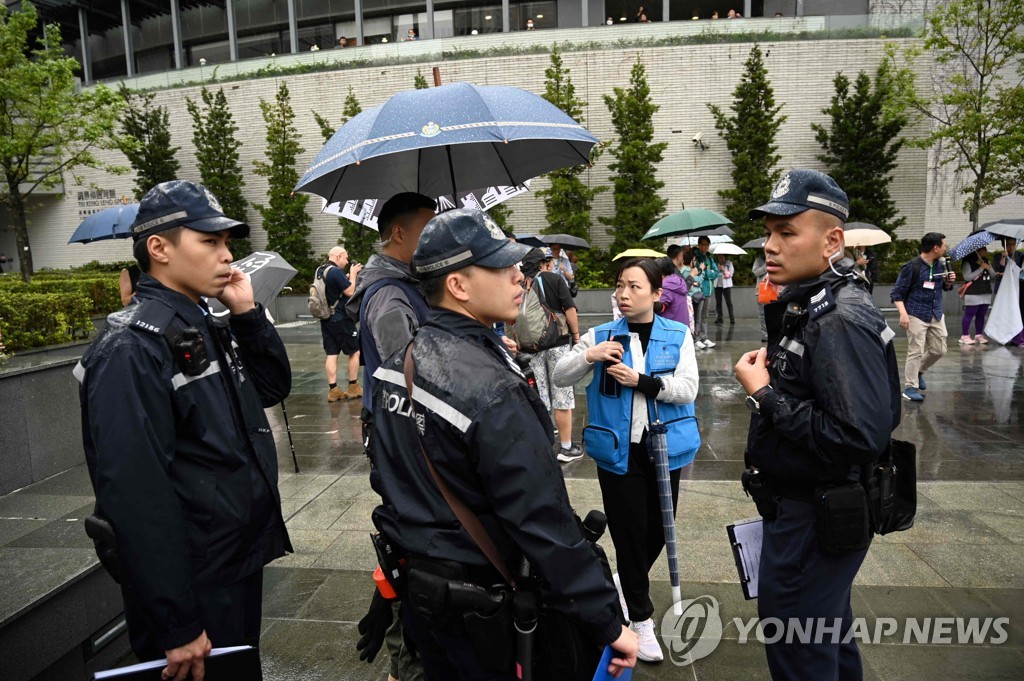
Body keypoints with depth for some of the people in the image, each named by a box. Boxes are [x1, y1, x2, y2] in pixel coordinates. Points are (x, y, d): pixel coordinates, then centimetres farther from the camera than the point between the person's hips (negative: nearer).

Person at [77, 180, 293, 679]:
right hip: (194, 589, -9)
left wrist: (247, 314, -5)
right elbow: (136, 493, -26)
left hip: (242, 565, 9)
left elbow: (273, 388, 10)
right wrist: (177, 625, -23)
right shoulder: (132, 349, -22)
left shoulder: (208, 328, 5)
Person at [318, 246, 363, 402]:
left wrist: (350, 276, 11)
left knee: (331, 354, 7)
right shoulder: (336, 271, -18)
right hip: (341, 319, -8)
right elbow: (350, 292, -17)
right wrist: (353, 274, -6)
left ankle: (333, 390, 7)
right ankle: (353, 388, 10)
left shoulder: (320, 271, 10)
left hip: (326, 319, 8)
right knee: (355, 351, 5)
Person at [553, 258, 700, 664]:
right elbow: (560, 378, -4)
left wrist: (640, 380, -22)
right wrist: (589, 356, -22)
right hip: (617, 451, -1)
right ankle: (641, 618, 24)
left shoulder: (678, 335, 0)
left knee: (658, 529, 15)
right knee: (629, 532, 5)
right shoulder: (602, 335, 0)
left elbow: (687, 389, -10)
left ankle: (628, 585, 44)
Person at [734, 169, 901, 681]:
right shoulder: (804, 304, 6)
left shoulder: (841, 319, -24)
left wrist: (764, 395, -25)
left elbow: (860, 437, -32)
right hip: (801, 505, 10)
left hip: (814, 520, -10)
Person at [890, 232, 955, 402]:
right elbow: (896, 293, -11)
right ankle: (910, 388, 3)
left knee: (939, 350, 10)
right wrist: (903, 313, -23)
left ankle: (919, 371, 34)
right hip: (917, 316, -7)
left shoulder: (940, 264, 7)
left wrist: (949, 281, -1)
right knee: (916, 352, -6)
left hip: (936, 315, 7)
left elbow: (944, 287, 22)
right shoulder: (911, 267, -13)